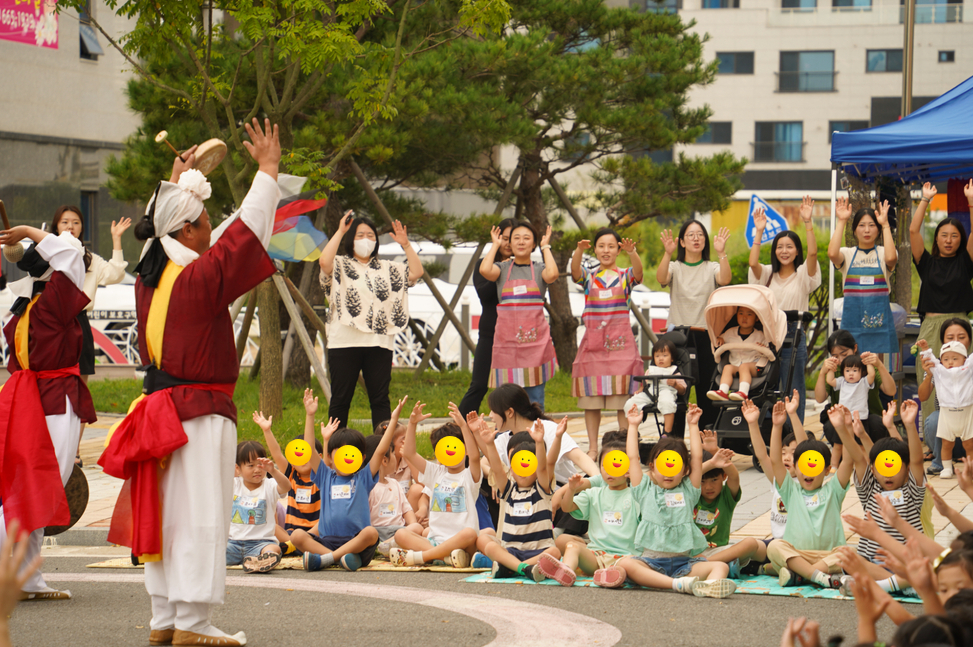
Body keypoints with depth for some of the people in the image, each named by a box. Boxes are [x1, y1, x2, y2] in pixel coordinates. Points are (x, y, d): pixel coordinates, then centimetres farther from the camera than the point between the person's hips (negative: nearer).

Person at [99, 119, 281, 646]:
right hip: (201, 414, -9)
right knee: (199, 516, -7)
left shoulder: (151, 275, 7)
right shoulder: (199, 277, -15)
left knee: (165, 514, 11)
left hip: (160, 405, 9)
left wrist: (176, 182, 38)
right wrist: (268, 170, -4)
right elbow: (247, 229, -12)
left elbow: (163, 226, 27)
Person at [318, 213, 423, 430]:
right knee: (340, 399, 1)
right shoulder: (340, 266, 6)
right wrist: (340, 232, -12)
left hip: (379, 344, 3)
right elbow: (324, 261, -16)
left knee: (380, 399, 2)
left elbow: (416, 273, 9)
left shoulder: (387, 269, 18)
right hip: (345, 343, -3)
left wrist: (406, 245, 2)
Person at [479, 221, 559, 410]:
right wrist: (495, 245, 2)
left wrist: (546, 247, -2)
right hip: (507, 342, 0)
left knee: (535, 403, 3)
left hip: (535, 341, 0)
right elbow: (484, 270, -13)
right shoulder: (503, 268, 8)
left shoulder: (539, 270, 8)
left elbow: (552, 274, -16)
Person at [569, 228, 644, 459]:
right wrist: (579, 251, -33)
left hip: (620, 341, -1)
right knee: (591, 398, 0)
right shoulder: (588, 277, 9)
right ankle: (592, 447, 5)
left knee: (624, 398, -5)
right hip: (593, 340, 1)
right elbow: (575, 270, -12)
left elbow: (638, 271, -15)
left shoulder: (625, 276, 7)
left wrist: (632, 252, -36)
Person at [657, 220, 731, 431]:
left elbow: (725, 280, -12)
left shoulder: (711, 268, 9)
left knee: (706, 393, 0)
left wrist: (721, 253, -26)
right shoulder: (675, 268, 9)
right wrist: (668, 254, -29)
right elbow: (661, 278, -13)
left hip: (706, 336, 0)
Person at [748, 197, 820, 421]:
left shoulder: (803, 275, 3)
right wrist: (759, 231, -11)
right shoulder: (768, 274, 10)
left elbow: (812, 253, -14)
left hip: (794, 336, -3)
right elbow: (753, 262, -9)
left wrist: (807, 223, -22)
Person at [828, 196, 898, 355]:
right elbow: (832, 254, -14)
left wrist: (885, 224, -14)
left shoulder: (882, 253, 6)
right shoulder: (847, 254, 8)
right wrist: (841, 222, -11)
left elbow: (891, 258, -18)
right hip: (852, 321, 1)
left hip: (880, 321, -1)